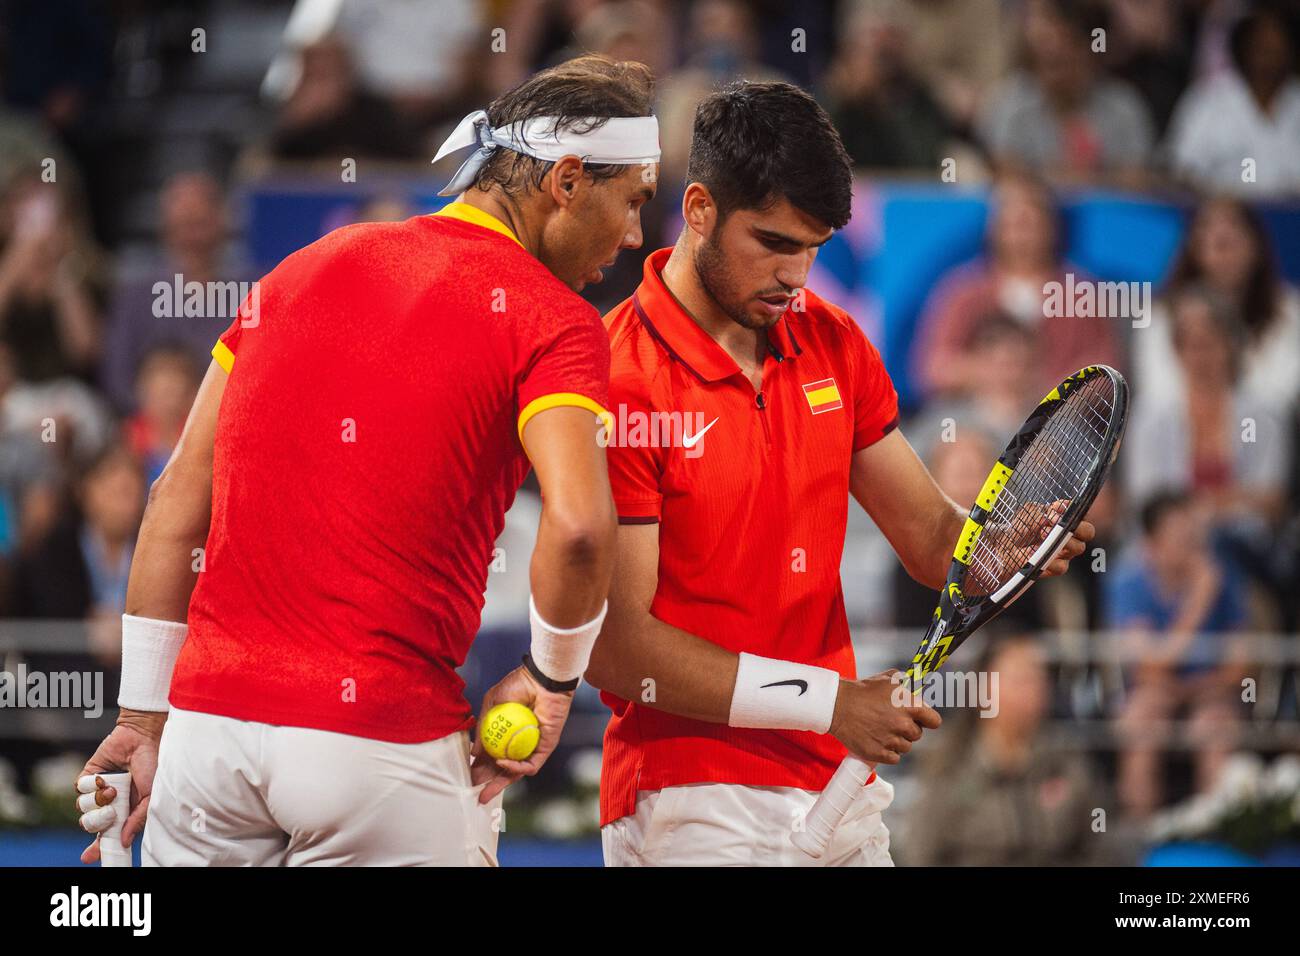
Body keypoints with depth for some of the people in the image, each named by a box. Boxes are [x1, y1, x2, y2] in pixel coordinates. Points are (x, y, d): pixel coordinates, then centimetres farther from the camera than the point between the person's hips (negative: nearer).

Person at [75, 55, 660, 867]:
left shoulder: (306, 267, 16)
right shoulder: (553, 320, -3)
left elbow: (178, 500, 14)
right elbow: (578, 525, -20)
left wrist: (146, 717, 17)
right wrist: (553, 679, -2)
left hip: (208, 721, 5)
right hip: (382, 748, -5)